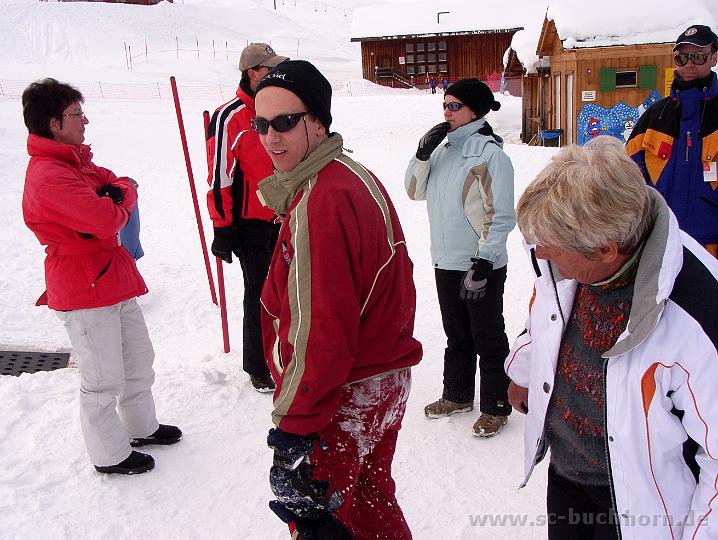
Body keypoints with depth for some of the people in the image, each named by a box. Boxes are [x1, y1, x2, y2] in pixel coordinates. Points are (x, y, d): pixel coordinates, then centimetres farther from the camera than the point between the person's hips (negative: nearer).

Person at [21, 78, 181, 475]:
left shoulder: (75, 161, 11)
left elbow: (118, 183, 12)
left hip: (114, 280, 10)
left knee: (138, 360, 22)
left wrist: (118, 190, -11)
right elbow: (106, 220, -31)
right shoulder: (48, 176, -23)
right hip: (85, 293, -10)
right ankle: (109, 454, 24)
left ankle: (142, 427, 41)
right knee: (104, 379, 5)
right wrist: (121, 199, -9)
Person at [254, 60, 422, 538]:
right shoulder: (359, 178, 7)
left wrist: (294, 421, -19)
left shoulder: (321, 200, -24)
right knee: (368, 498, 26)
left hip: (341, 398, -9)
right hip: (387, 377, 10)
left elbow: (321, 327, -26)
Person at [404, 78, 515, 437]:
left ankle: (495, 407, 21)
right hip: (446, 262, 7)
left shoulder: (489, 152, -14)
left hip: (481, 266, -7)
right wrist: (423, 154, -4)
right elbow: (415, 191, 11)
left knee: (488, 339, 6)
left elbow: (501, 215, -17)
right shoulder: (445, 148, 9)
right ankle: (457, 395, 37)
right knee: (456, 334, 20)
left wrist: (482, 262, -19)